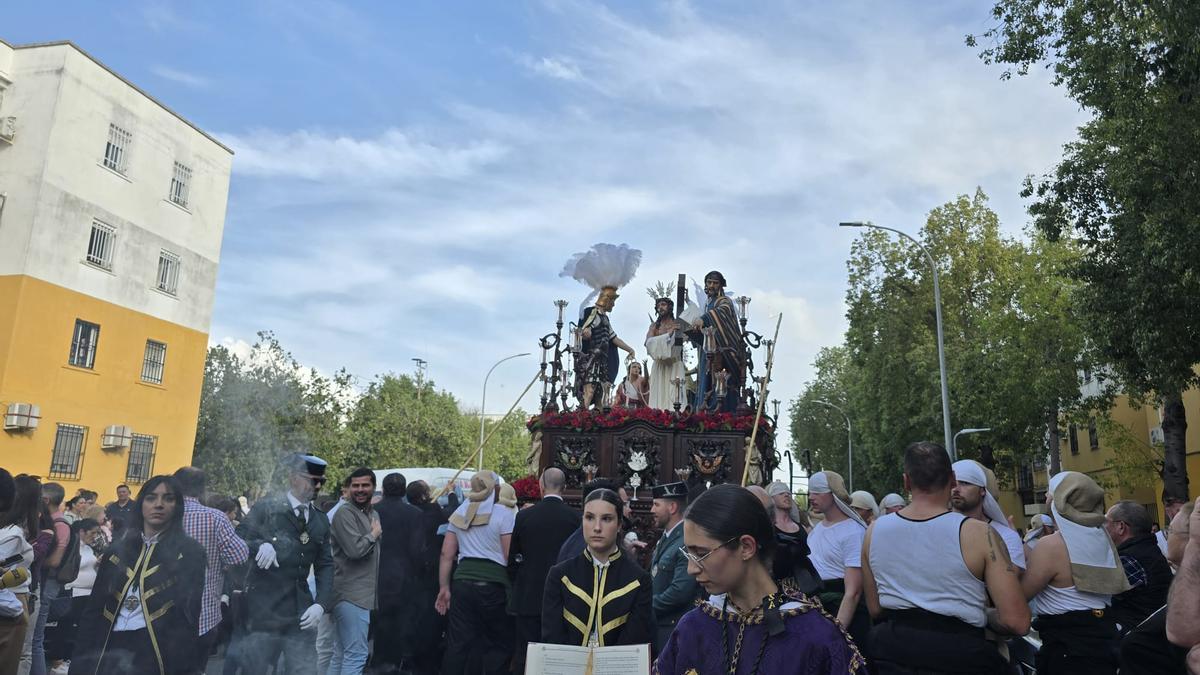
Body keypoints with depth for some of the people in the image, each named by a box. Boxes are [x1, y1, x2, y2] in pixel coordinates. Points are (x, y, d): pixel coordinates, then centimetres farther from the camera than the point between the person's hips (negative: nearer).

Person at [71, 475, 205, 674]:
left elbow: (187, 615, -8)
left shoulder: (189, 552, -3)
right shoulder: (118, 549, 10)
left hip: (157, 652, -4)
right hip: (110, 649, 4)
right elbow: (93, 608, 9)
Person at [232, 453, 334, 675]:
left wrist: (321, 603, -4)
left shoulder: (321, 521, 11)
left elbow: (325, 565, 10)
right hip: (263, 612, -4)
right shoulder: (266, 507, -3)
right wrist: (260, 545, -27)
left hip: (300, 614, 4)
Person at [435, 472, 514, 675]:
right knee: (500, 643, 7)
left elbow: (446, 554, 10)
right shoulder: (503, 514, -5)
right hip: (493, 585, -5)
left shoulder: (460, 513, 11)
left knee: (457, 645, 8)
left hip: (463, 583, 5)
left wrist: (444, 587, 15)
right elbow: (509, 556, -9)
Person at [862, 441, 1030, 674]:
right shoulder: (979, 534, -15)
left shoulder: (874, 531, -4)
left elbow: (875, 609, 7)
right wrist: (980, 615, 4)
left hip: (890, 655, 2)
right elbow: (1017, 622, -15)